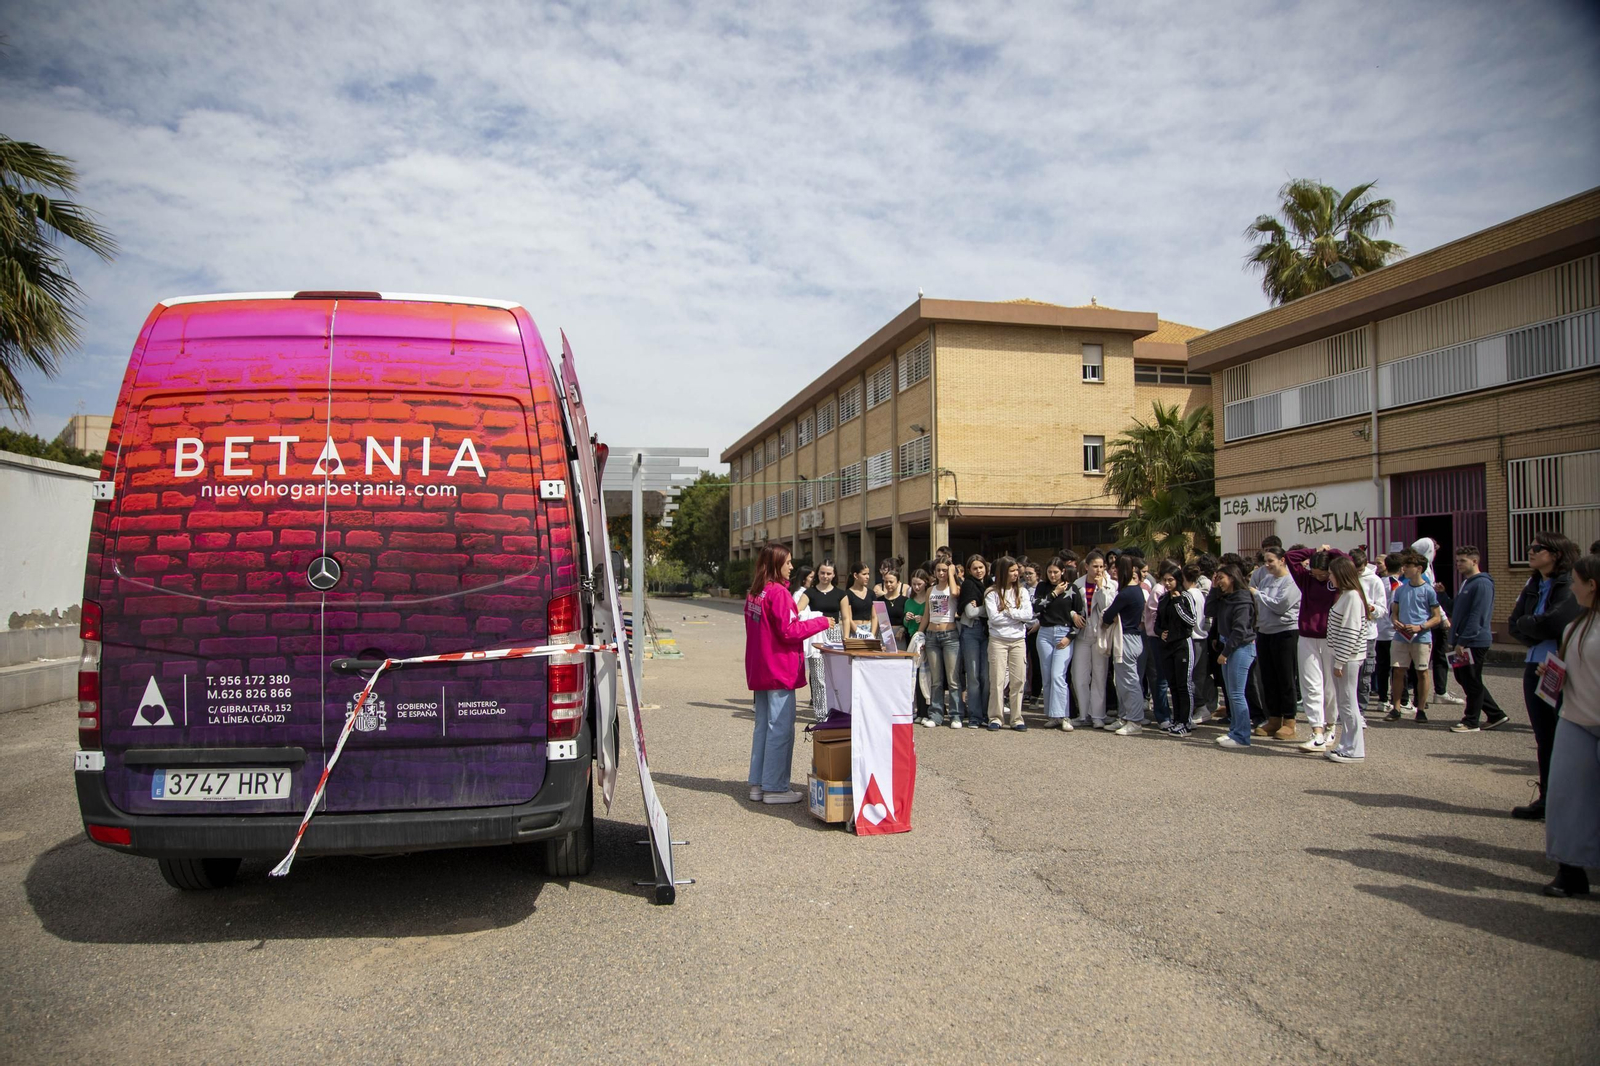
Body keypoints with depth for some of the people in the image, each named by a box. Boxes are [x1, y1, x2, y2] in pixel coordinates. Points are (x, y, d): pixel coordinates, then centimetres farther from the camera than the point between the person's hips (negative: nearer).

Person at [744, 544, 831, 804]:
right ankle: (775, 787, 3)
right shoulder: (779, 592, -16)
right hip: (779, 670, -9)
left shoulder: (754, 593, 11)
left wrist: (799, 619, 17)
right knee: (781, 729, -2)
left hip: (759, 670, 9)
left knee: (763, 726, 15)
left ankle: (758, 784, 20)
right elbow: (789, 631, -18)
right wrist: (821, 623, -9)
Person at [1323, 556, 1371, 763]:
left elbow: (1350, 632, -21)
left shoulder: (1352, 596, -17)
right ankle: (1346, 745, 20)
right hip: (1340, 655, 10)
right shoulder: (1346, 594, 14)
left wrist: (1340, 661, -19)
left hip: (1348, 657, -10)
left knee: (1348, 703, -3)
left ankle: (1354, 750, 4)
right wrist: (1337, 659, 15)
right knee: (1343, 702, 14)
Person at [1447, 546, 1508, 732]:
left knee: (1472, 683, -1)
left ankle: (1471, 722, 8)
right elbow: (1456, 610, 22)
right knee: (1464, 679, 14)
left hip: (1475, 642, -10)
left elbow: (1477, 616, -21)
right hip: (1463, 641, 10)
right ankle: (1495, 714, 24)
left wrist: (1462, 641, -23)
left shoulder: (1482, 584, -15)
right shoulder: (1466, 583, 16)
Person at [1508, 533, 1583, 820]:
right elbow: (1514, 624, 8)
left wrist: (1528, 624, -5)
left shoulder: (1571, 585, -11)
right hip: (1535, 667, 7)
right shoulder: (1533, 586, 11)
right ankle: (1547, 799, 22)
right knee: (1544, 739, 13)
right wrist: (1540, 633, -9)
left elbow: (1556, 623, -22)